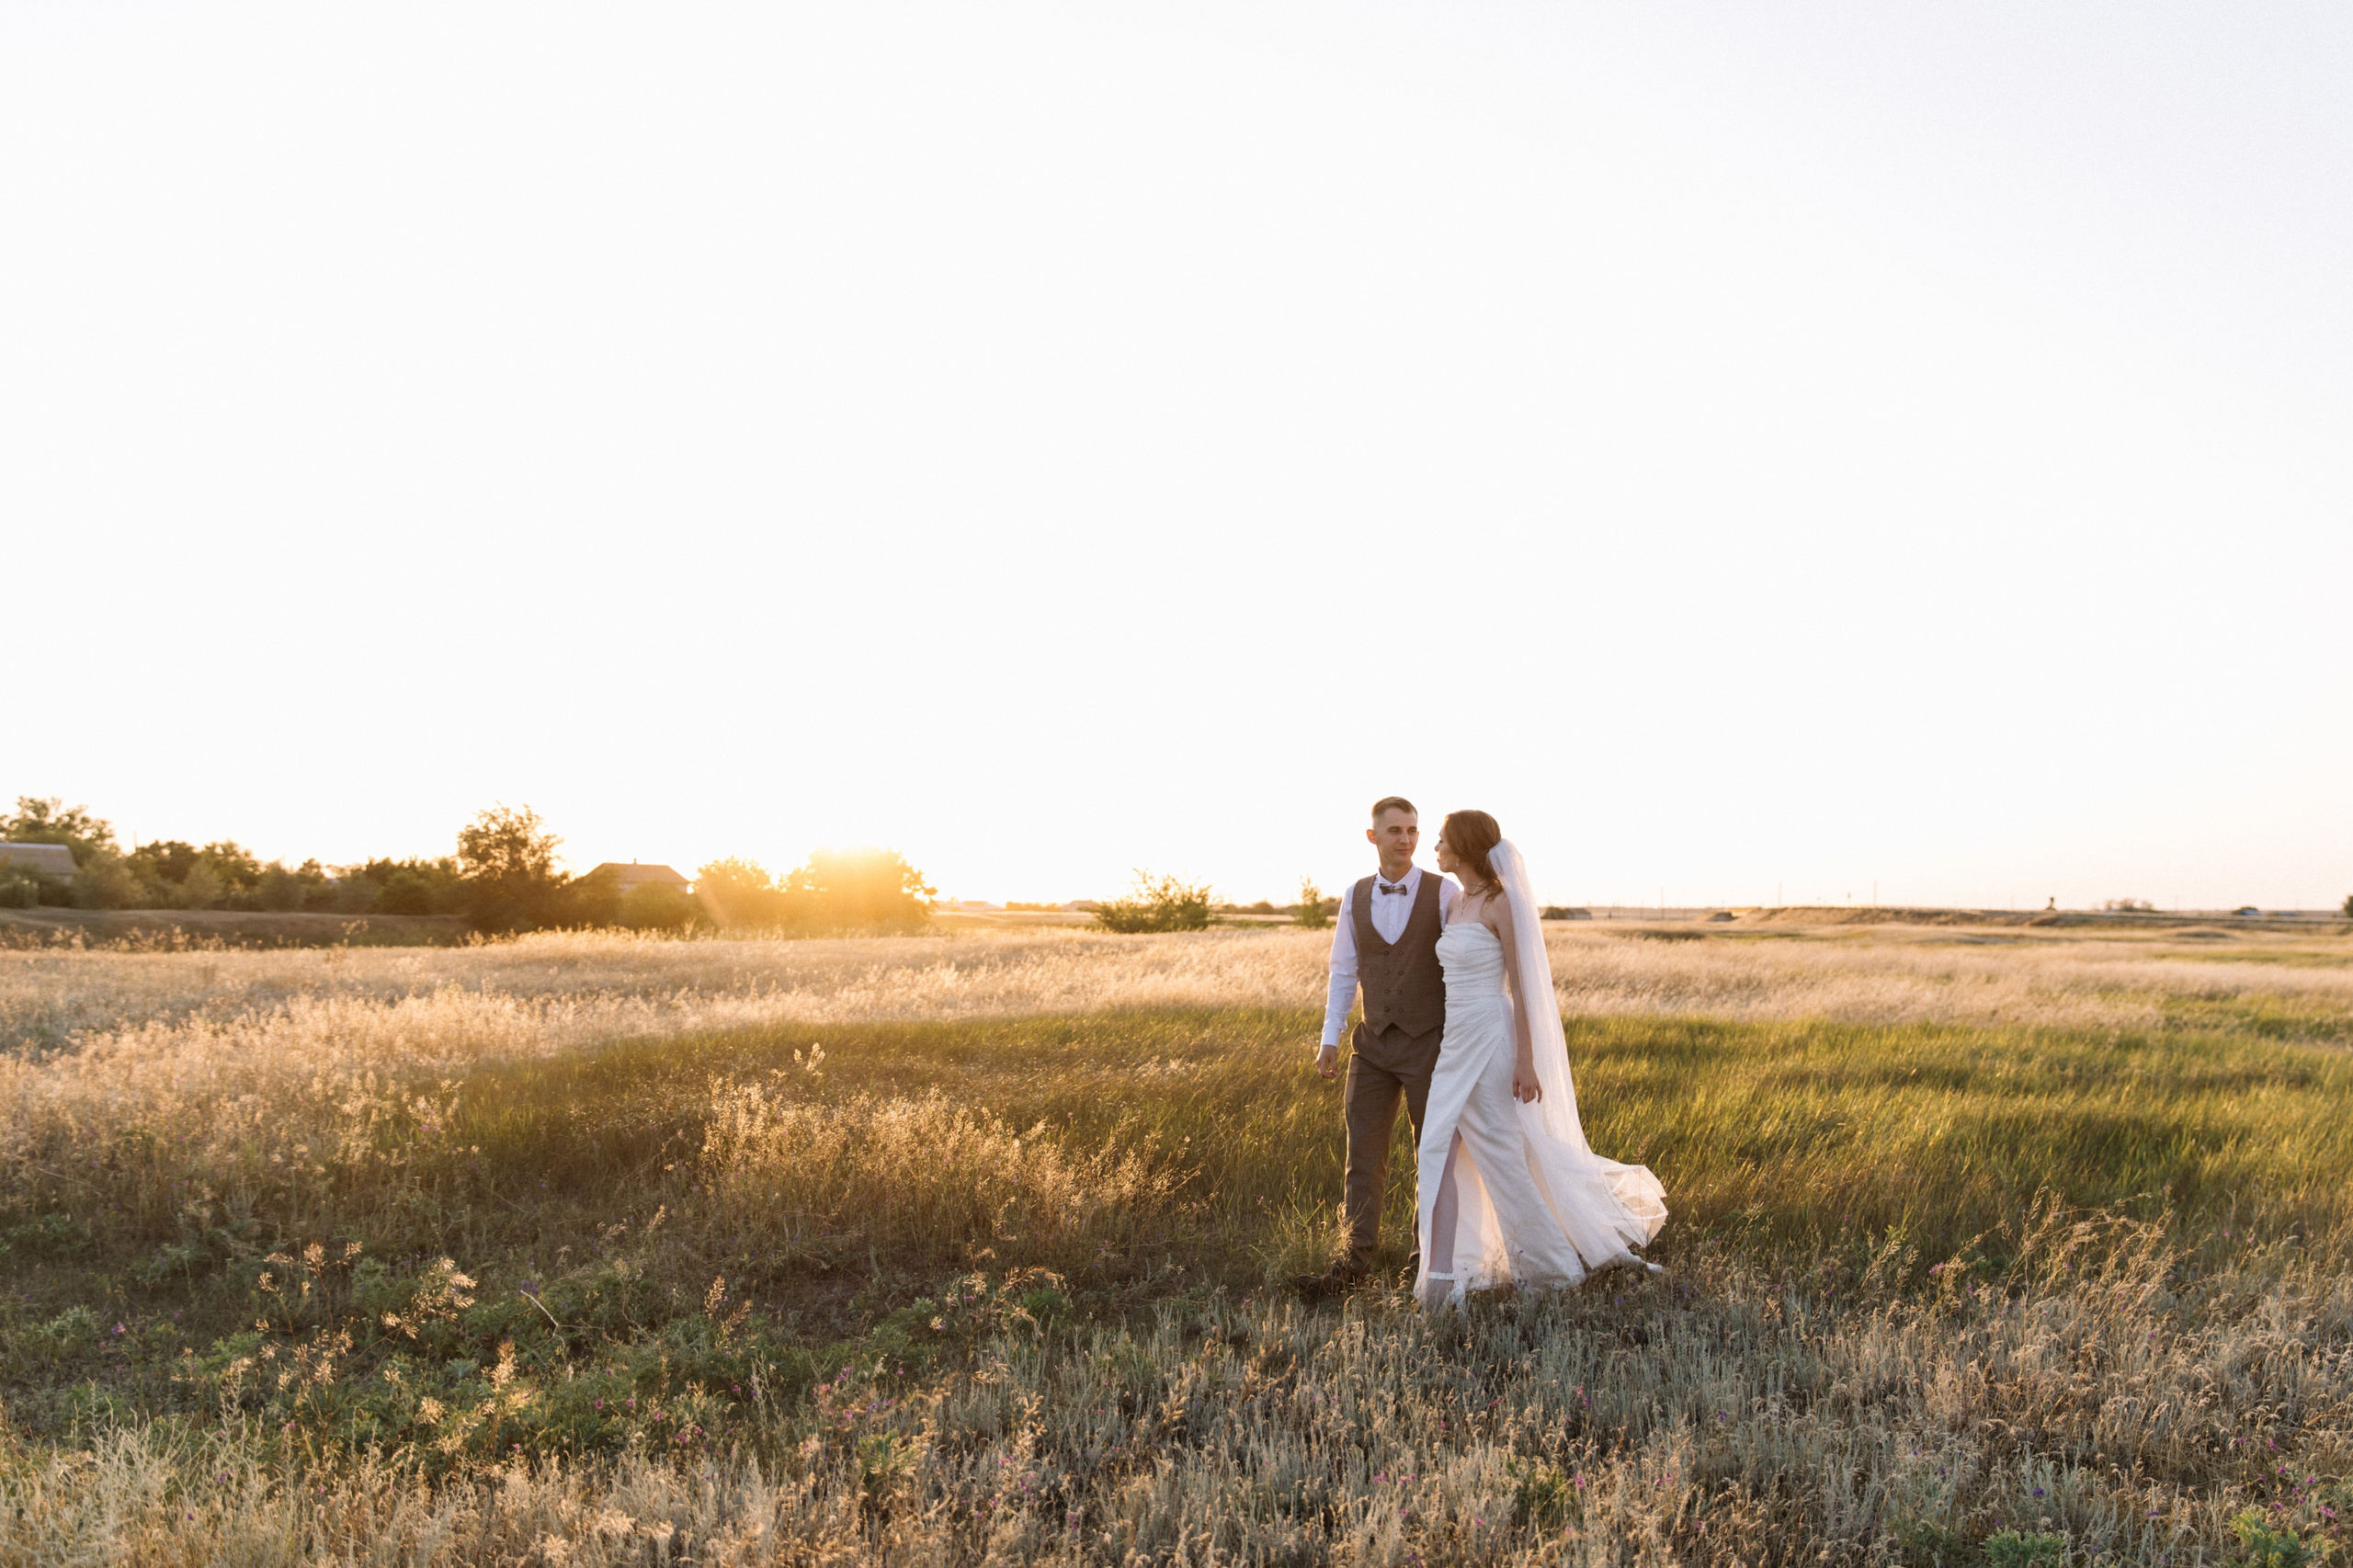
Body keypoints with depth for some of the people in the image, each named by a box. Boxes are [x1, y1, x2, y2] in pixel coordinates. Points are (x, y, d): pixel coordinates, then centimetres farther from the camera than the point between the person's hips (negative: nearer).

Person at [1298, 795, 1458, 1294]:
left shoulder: (1446, 894, -7)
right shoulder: (1355, 898, 4)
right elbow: (1343, 973, 8)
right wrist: (1329, 1038, 1)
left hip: (1429, 1043, -3)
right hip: (1373, 1044, 3)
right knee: (1363, 1150, 1)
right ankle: (1356, 1258, 5)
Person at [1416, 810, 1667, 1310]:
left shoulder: (1501, 903, -12)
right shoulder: (1460, 903, 12)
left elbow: (1521, 986, -13)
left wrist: (1525, 1060, -16)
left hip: (1490, 1041, -8)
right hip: (1456, 1044, 8)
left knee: (1502, 1157, 2)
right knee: (1437, 1155, 1)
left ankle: (1551, 1264, 21)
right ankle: (1442, 1276, 4)